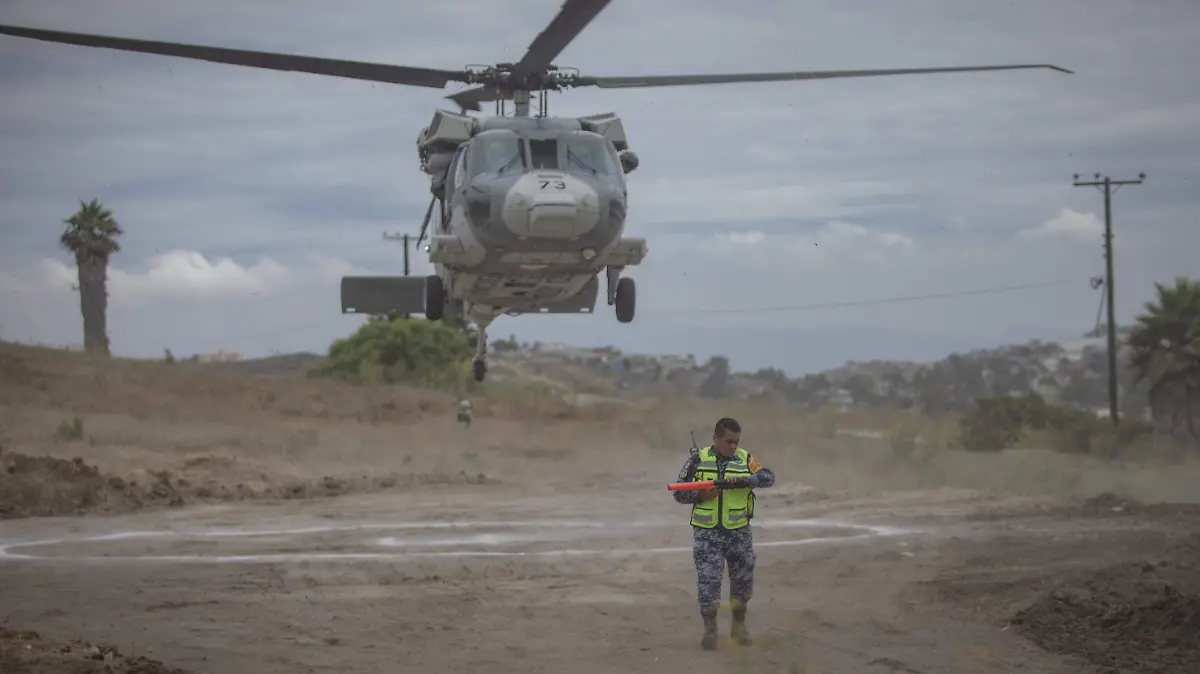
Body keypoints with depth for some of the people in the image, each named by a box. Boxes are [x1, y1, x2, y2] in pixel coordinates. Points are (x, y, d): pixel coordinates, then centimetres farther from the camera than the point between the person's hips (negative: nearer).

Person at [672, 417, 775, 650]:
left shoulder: (745, 459, 0)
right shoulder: (698, 459, -2)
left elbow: (768, 477, -15)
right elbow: (679, 493, -1)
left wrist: (741, 481, -31)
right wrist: (702, 495, -20)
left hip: (739, 532, 2)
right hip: (707, 532, -2)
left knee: (743, 579, 10)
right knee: (708, 579, -9)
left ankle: (739, 626, 29)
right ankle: (710, 629, 0)